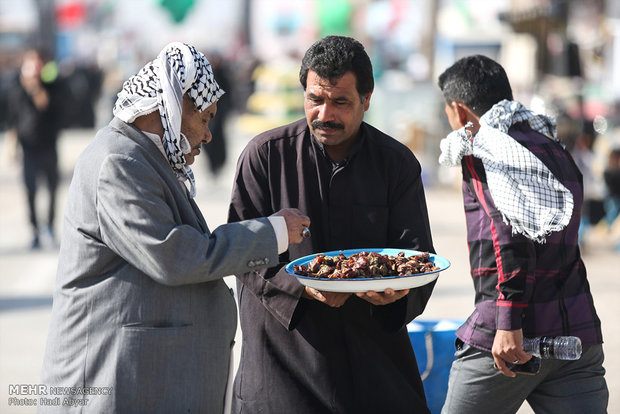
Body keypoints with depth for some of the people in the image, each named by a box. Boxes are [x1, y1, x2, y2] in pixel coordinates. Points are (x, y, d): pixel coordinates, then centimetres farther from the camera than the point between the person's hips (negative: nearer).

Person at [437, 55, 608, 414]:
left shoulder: (481, 149, -4)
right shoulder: (555, 149, 19)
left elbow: (512, 233, -17)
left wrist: (508, 323, -21)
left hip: (507, 337, -6)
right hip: (580, 333, 6)